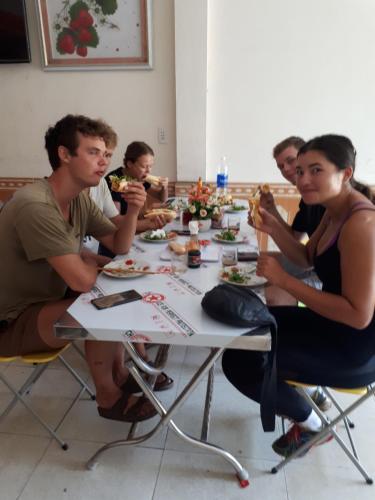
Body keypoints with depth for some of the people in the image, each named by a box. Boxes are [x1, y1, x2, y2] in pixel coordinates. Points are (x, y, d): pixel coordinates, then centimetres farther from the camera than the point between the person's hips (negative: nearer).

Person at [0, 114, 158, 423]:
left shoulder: (81, 199, -3)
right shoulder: (35, 206, -31)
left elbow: (120, 247, 2)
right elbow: (83, 280, -33)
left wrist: (132, 212, -16)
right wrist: (90, 261, -10)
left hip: (48, 300, 9)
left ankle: (118, 372, 19)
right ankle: (108, 396, 2)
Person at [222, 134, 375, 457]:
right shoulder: (335, 210, 1)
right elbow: (307, 258, 13)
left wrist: (283, 280, -29)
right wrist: (273, 229, -4)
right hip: (329, 320, 9)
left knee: (239, 362, -9)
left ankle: (309, 423, 16)